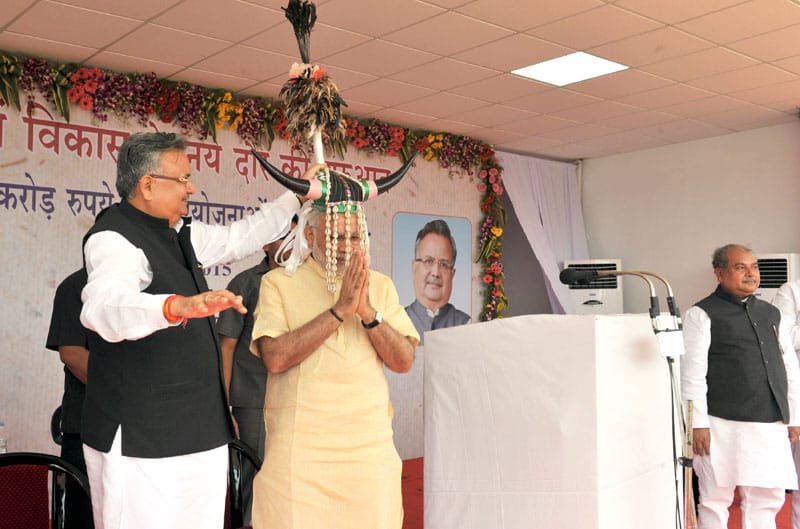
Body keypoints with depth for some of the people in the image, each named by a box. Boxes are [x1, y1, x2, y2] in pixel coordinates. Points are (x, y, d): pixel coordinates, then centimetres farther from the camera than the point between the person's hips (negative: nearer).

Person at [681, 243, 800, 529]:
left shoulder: (771, 314, 17)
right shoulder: (702, 314, -2)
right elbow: (692, 372, -8)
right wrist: (698, 423, -12)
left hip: (772, 426, 6)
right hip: (723, 425, -6)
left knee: (766, 499, 11)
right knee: (716, 499, 2)